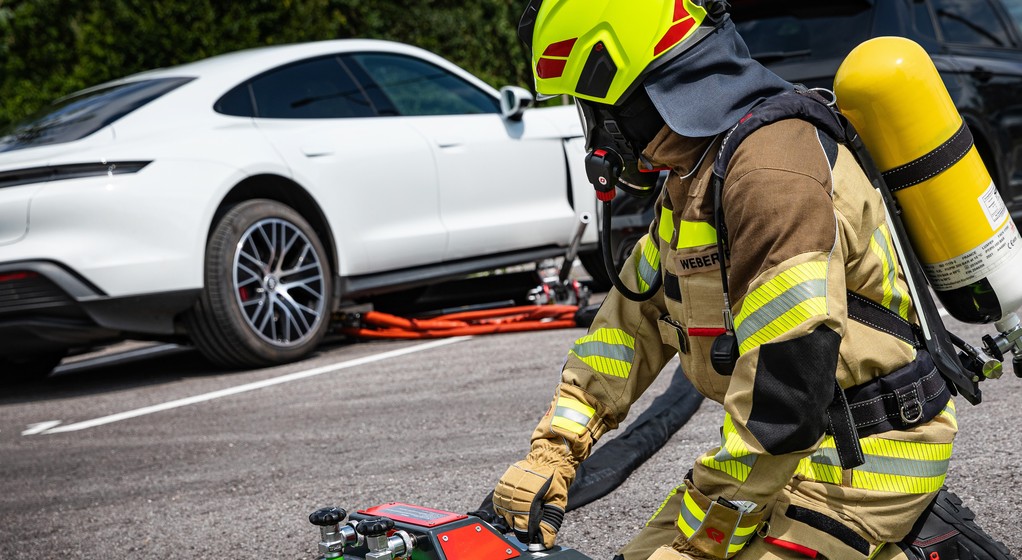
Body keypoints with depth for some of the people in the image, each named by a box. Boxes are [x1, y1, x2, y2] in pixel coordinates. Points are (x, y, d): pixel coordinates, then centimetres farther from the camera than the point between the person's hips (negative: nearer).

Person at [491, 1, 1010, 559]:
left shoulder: (773, 176, -25)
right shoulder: (693, 173, 9)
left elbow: (782, 392, -28)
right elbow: (635, 318, 15)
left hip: (864, 455, -10)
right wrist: (552, 452, 8)